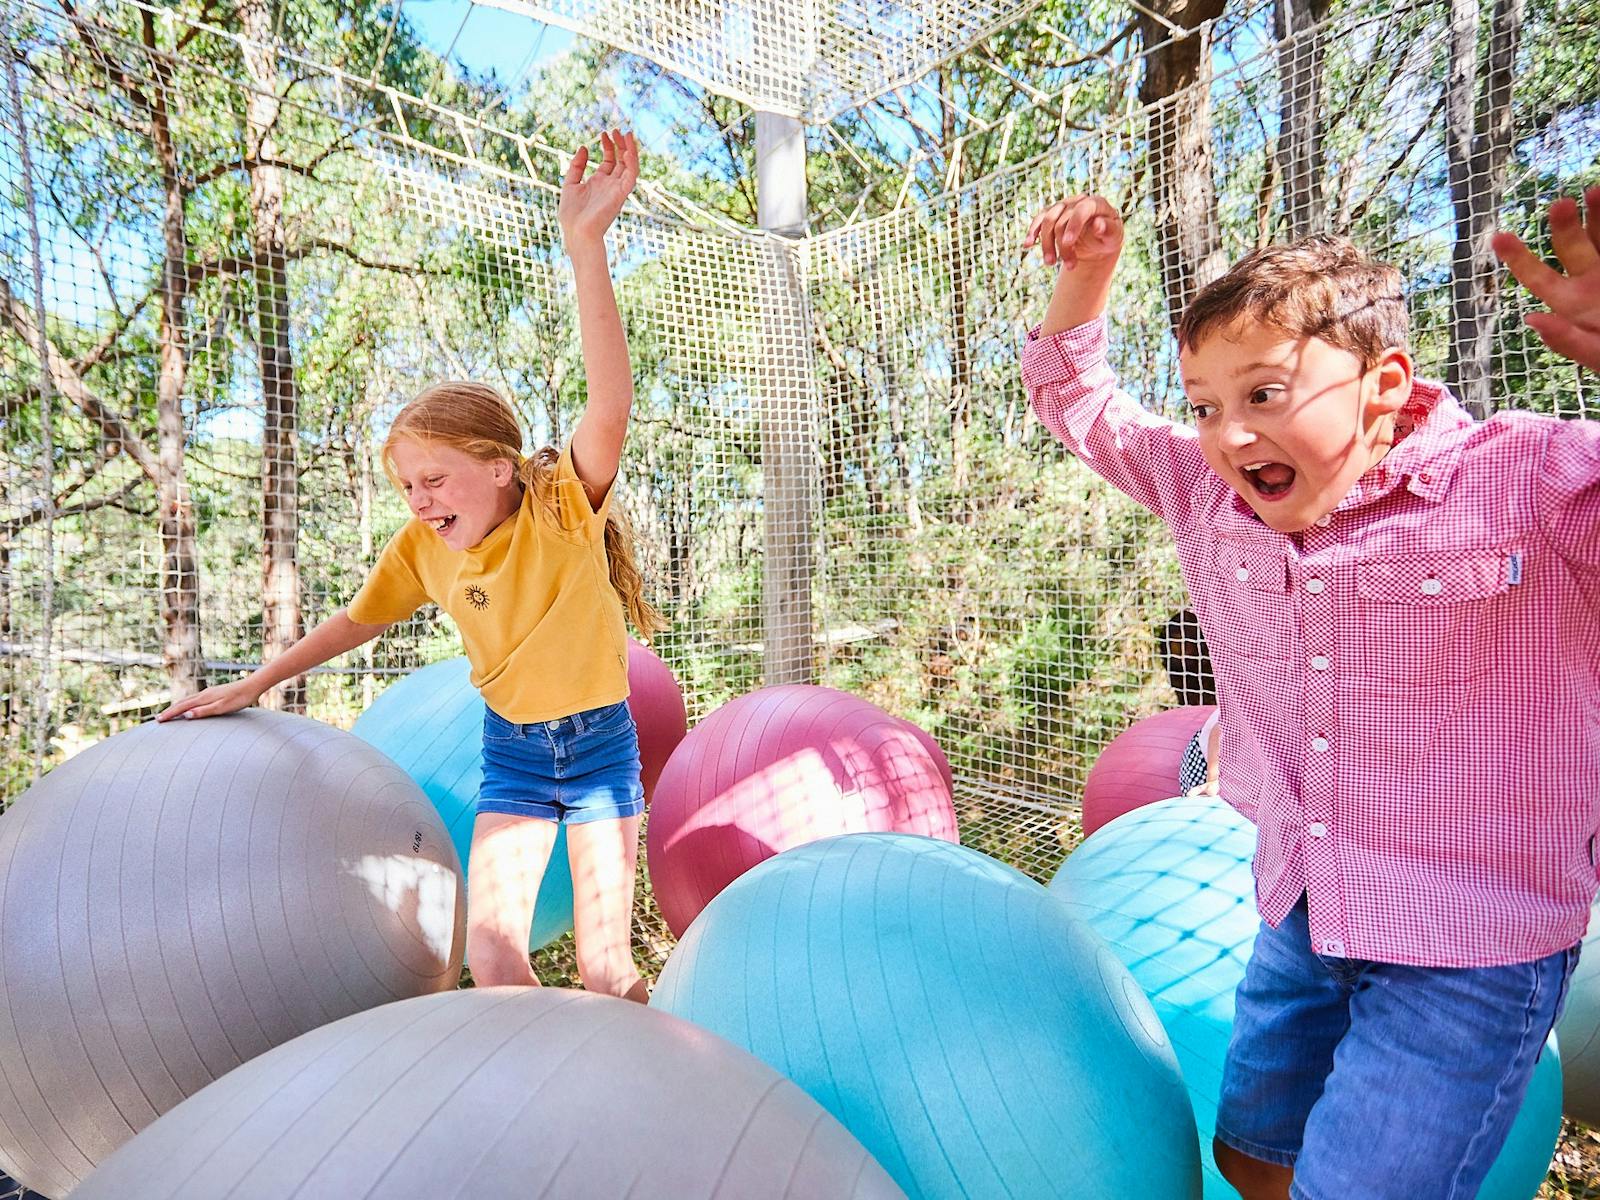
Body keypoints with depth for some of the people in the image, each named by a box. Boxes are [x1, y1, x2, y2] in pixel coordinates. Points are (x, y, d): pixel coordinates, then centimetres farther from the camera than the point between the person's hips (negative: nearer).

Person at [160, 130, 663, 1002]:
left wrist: (585, 242, -46)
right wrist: (253, 687, 15)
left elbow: (611, 402, -37)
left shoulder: (564, 507, -20)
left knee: (604, 969, 1)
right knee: (491, 956, -6)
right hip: (511, 750, 4)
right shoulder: (420, 548, -6)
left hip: (600, 742, -4)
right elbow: (357, 619, 11)